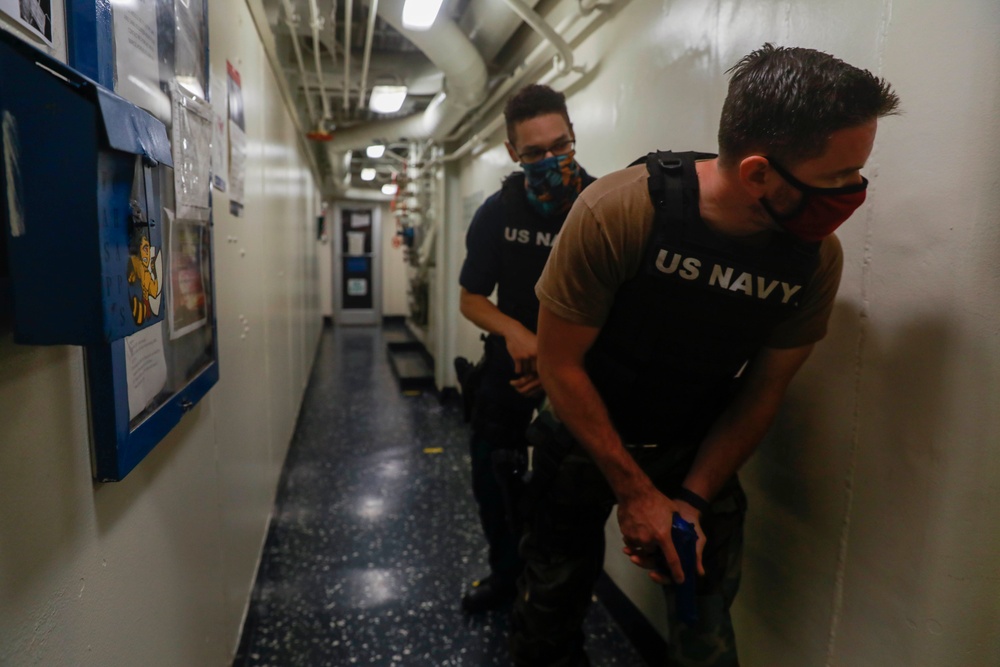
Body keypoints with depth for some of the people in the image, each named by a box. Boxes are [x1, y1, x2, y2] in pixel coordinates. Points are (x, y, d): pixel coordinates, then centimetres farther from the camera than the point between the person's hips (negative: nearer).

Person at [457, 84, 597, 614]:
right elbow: (471, 298, 1)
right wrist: (514, 331, -19)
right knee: (490, 478, 16)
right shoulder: (498, 212, -5)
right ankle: (506, 573, 42)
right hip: (510, 369, 4)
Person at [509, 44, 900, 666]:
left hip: (695, 450, 2)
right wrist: (635, 491, -19)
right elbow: (560, 362, -20)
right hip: (585, 434, -2)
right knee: (554, 598, 14)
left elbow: (761, 393, -5)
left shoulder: (818, 254, -16)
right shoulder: (617, 212, -29)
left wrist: (693, 499, -13)